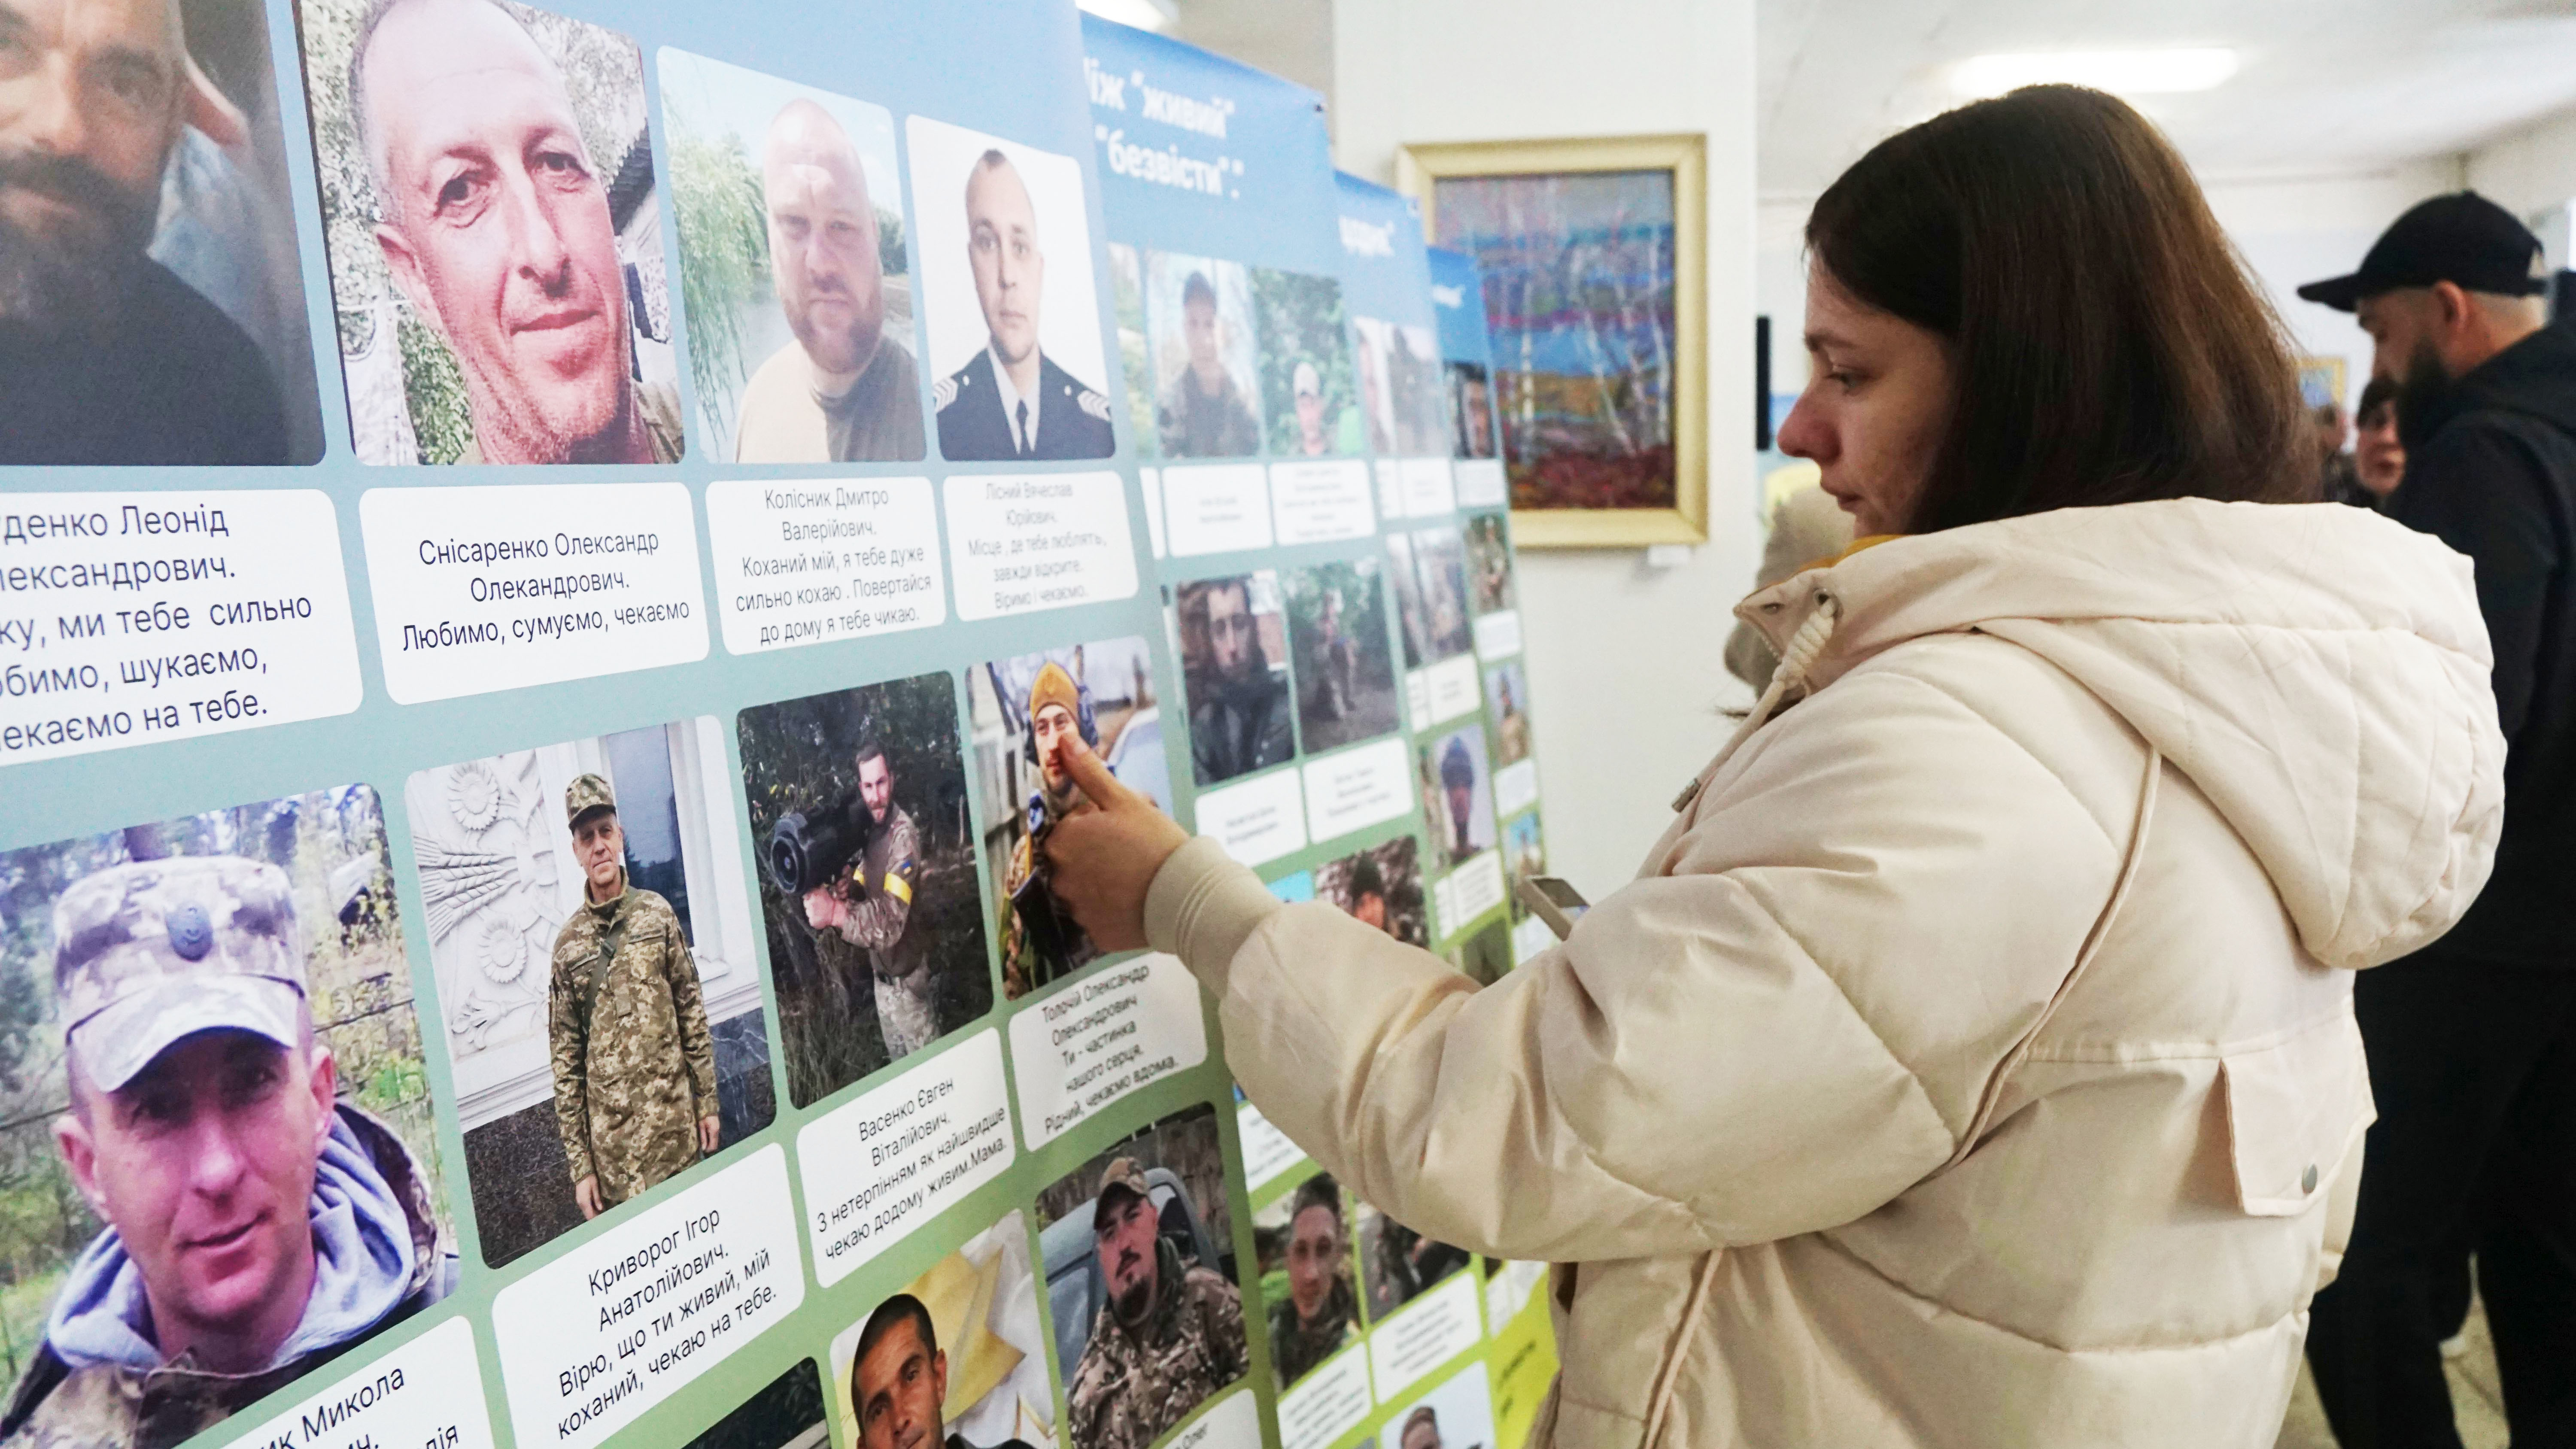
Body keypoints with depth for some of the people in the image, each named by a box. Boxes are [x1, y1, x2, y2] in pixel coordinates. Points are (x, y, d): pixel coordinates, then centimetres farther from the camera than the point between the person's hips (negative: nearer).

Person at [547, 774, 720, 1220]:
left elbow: (693, 1014, 6)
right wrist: (579, 1165, -1)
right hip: (612, 1145, -1)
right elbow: (565, 1061, 1)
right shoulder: (568, 944, 0)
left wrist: (708, 1102, 4)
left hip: (677, 1124, 1)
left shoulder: (658, 914, 3)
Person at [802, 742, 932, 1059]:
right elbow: (861, 894, 8)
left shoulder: (904, 834, -21)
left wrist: (834, 912, -40)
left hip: (907, 981, -8)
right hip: (881, 978, 8)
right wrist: (844, 890, -14)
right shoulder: (868, 830, 4)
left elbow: (891, 922, -29)